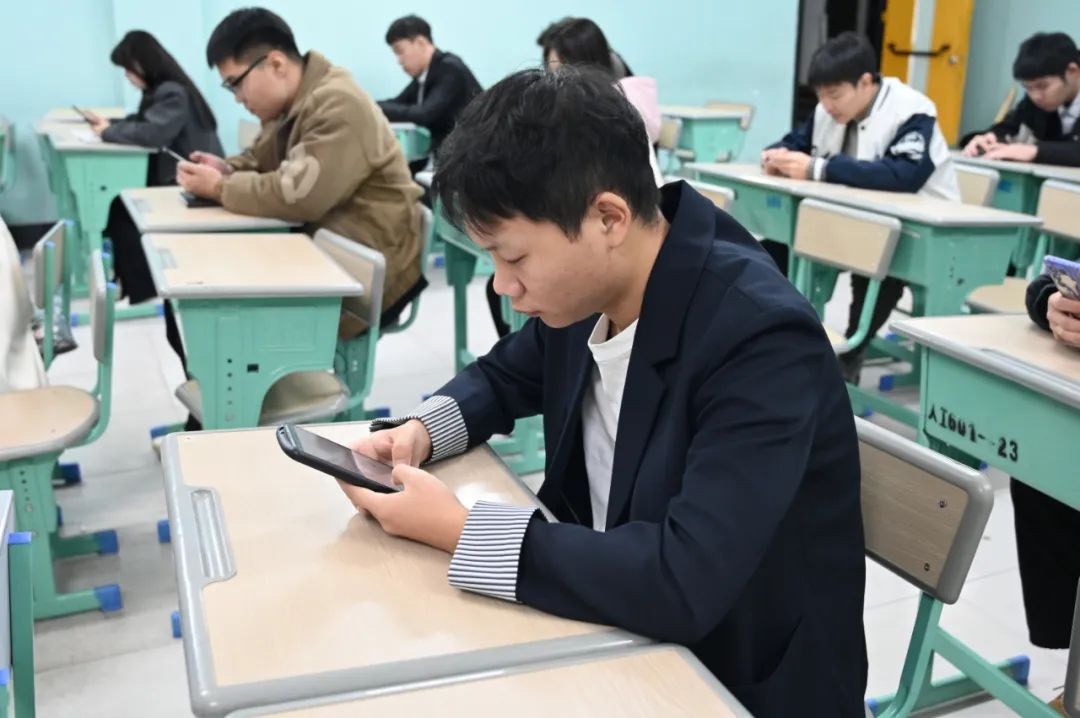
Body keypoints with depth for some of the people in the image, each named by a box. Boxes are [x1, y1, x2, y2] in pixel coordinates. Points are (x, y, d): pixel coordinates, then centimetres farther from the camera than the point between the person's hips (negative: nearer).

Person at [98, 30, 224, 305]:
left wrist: (109, 132, -17)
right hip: (174, 177, 10)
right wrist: (109, 123, 7)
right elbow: (142, 121, 24)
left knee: (122, 212, -12)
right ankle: (134, 283, 6)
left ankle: (143, 289, 1)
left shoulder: (173, 93, -18)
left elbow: (153, 132, -31)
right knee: (120, 206, -2)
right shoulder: (161, 89, 13)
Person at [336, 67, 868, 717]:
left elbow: (684, 584, -35)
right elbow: (504, 377, 13)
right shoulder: (587, 288, -7)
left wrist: (457, 529, -27)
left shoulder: (762, 339, -28)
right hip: (625, 633, 6)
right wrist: (420, 432, -7)